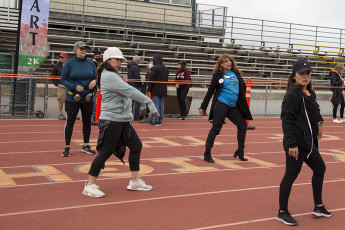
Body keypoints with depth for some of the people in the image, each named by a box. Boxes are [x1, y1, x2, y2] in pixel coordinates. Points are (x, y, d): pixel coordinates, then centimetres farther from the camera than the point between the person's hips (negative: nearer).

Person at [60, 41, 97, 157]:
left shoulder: (91, 63, 6)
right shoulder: (69, 63, -4)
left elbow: (96, 77, 14)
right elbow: (63, 80, -4)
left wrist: (94, 81, -10)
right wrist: (75, 87, -18)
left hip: (88, 98, 4)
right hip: (72, 98, -3)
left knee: (87, 121, 10)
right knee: (70, 121, -1)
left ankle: (85, 146, 24)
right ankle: (67, 147, 9)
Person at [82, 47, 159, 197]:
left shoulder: (113, 75, 18)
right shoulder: (109, 76, -15)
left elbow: (127, 93, 15)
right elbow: (130, 92, -19)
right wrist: (149, 102, -17)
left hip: (123, 121, 11)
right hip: (111, 121, -10)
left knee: (136, 146, 12)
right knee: (106, 152, -6)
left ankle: (135, 181, 22)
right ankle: (89, 186, 5)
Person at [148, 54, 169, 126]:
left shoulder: (154, 68, -12)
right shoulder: (166, 69, 11)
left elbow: (151, 80, -13)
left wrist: (149, 89, -5)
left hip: (156, 91, -6)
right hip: (163, 91, 7)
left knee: (156, 105, -3)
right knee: (161, 105, 10)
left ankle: (156, 121, -4)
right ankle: (160, 120, 12)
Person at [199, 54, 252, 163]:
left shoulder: (236, 74, 13)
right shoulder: (218, 75, 1)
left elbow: (242, 87, 17)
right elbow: (210, 91, 1)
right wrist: (203, 107, -2)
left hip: (234, 107, 6)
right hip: (221, 105, -6)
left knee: (242, 126, 7)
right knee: (216, 128, -5)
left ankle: (240, 151, 21)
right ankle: (207, 153, 3)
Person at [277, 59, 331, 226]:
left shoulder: (310, 93, 12)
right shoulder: (292, 95, -15)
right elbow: (286, 121, -19)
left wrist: (319, 122, 6)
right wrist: (292, 144, -23)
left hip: (309, 143, 10)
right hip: (296, 144, -10)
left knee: (320, 169, 20)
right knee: (291, 175, -3)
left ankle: (318, 207, 35)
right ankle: (282, 212, 10)